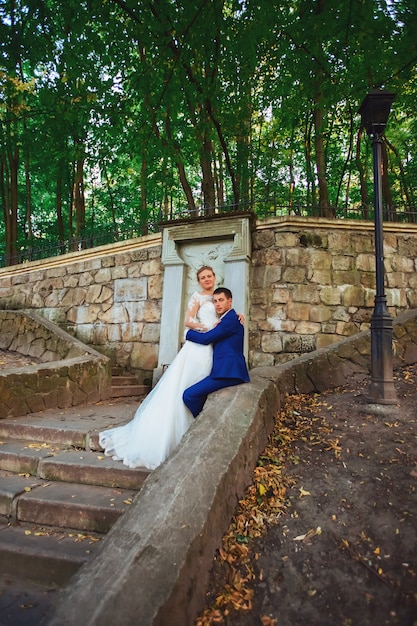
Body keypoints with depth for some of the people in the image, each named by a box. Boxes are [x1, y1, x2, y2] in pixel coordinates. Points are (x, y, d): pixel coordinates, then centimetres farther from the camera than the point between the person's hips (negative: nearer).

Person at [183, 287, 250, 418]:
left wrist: (188, 333, 5)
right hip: (227, 370, 11)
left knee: (189, 395, -16)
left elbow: (205, 338, -11)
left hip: (228, 372, -11)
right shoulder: (226, 319, 22)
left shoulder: (230, 319, -10)